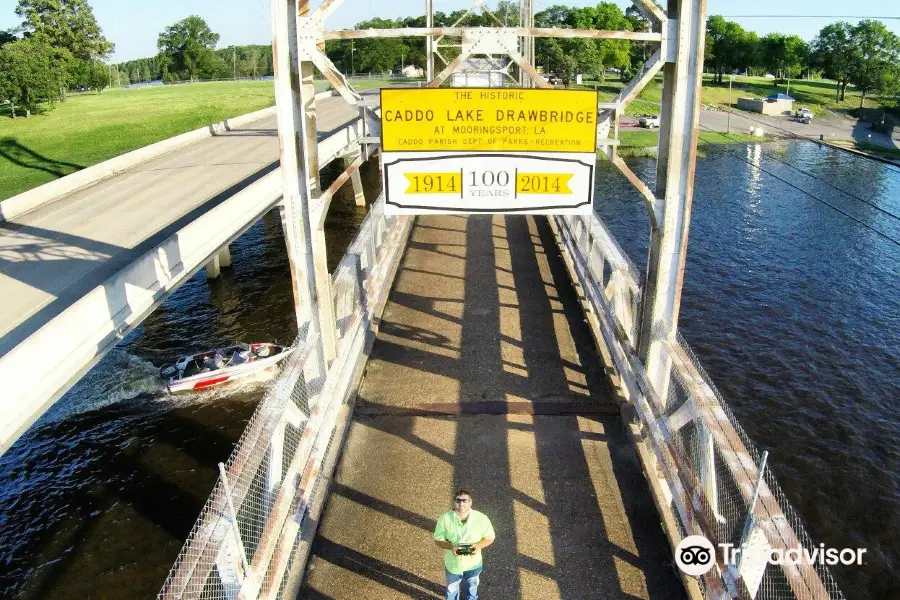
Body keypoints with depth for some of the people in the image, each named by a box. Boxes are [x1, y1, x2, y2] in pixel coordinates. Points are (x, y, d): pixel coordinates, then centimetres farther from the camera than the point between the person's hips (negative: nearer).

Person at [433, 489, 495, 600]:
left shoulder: (481, 518, -24)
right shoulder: (444, 519, -24)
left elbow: (489, 538, -11)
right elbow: (438, 540, -13)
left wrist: (478, 546, -30)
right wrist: (451, 546, -31)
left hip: (473, 564, 1)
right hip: (453, 564, -1)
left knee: (472, 587, 31)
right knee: (452, 589, 27)